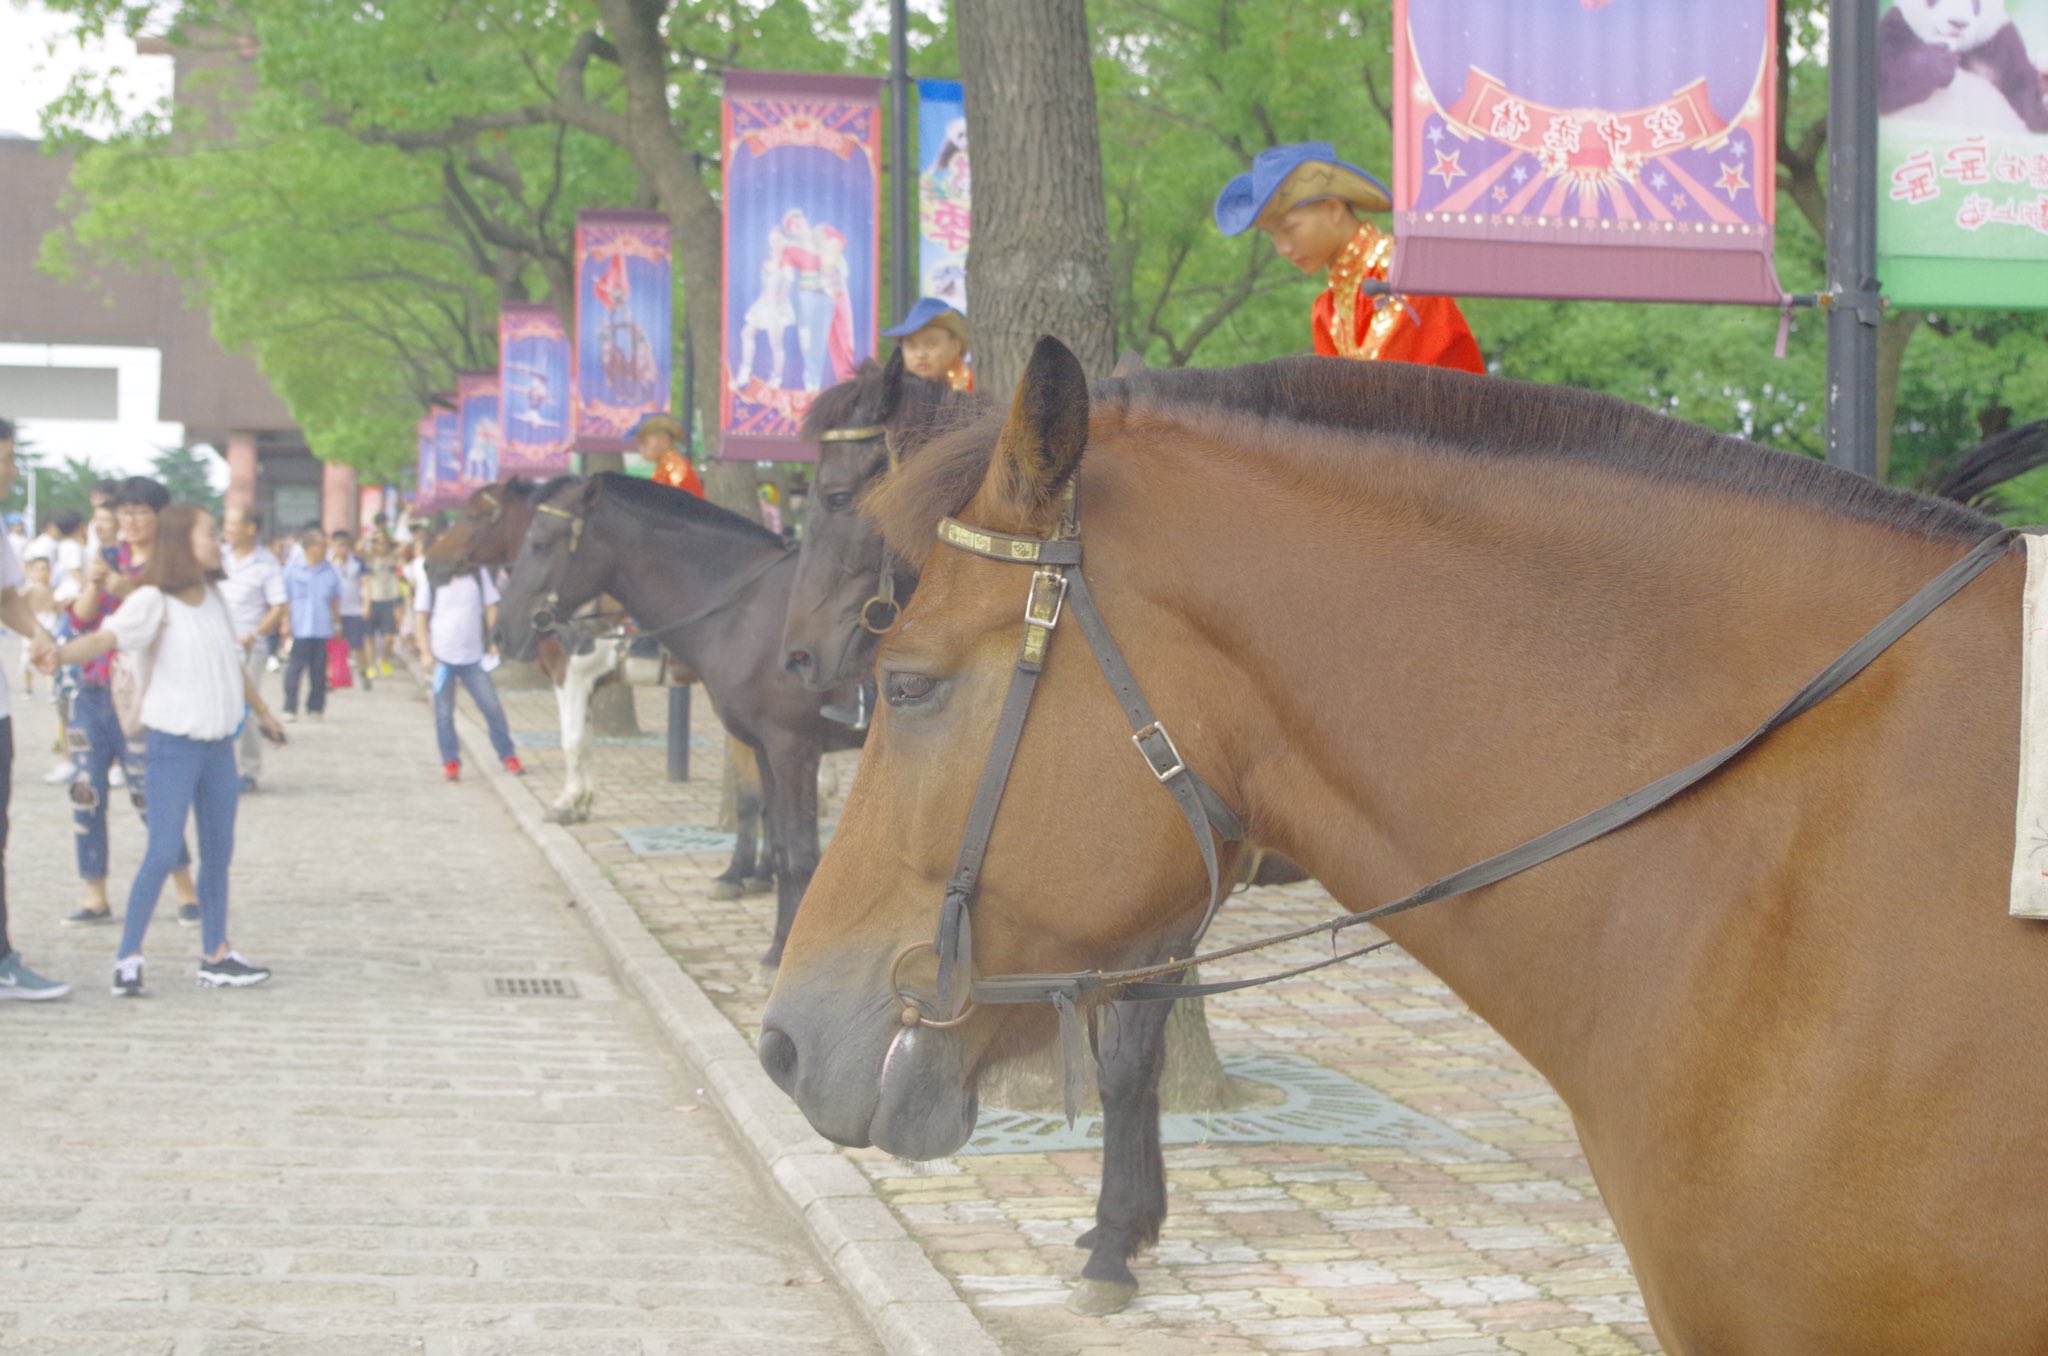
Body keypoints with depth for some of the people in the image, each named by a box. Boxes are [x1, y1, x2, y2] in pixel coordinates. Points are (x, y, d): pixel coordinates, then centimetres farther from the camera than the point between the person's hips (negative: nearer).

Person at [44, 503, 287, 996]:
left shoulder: (212, 597, 10)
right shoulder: (154, 601, -12)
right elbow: (108, 636, -28)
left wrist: (262, 712, 36)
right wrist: (63, 653, -49)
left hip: (218, 742, 7)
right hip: (174, 742, -7)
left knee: (218, 851, 12)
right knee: (163, 851, -11)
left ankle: (216, 955, 22)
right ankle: (127, 957, -4)